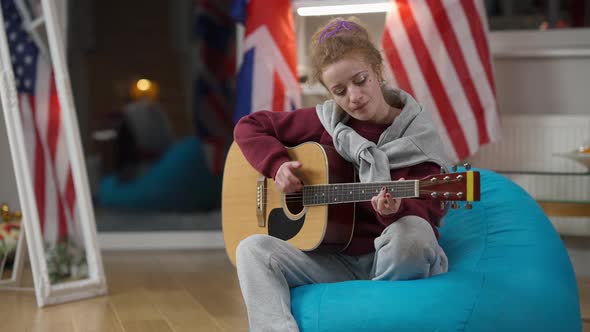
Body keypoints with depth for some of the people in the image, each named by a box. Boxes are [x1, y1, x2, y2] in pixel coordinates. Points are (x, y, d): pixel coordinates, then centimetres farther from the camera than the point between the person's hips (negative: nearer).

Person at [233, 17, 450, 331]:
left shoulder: (416, 137, -3)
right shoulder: (325, 122, 5)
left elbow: (426, 212, -10)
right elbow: (249, 127, 13)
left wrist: (395, 211, -33)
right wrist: (277, 165, -6)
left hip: (393, 260, -3)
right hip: (338, 257, 3)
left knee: (412, 233, -38)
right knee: (252, 249, -20)